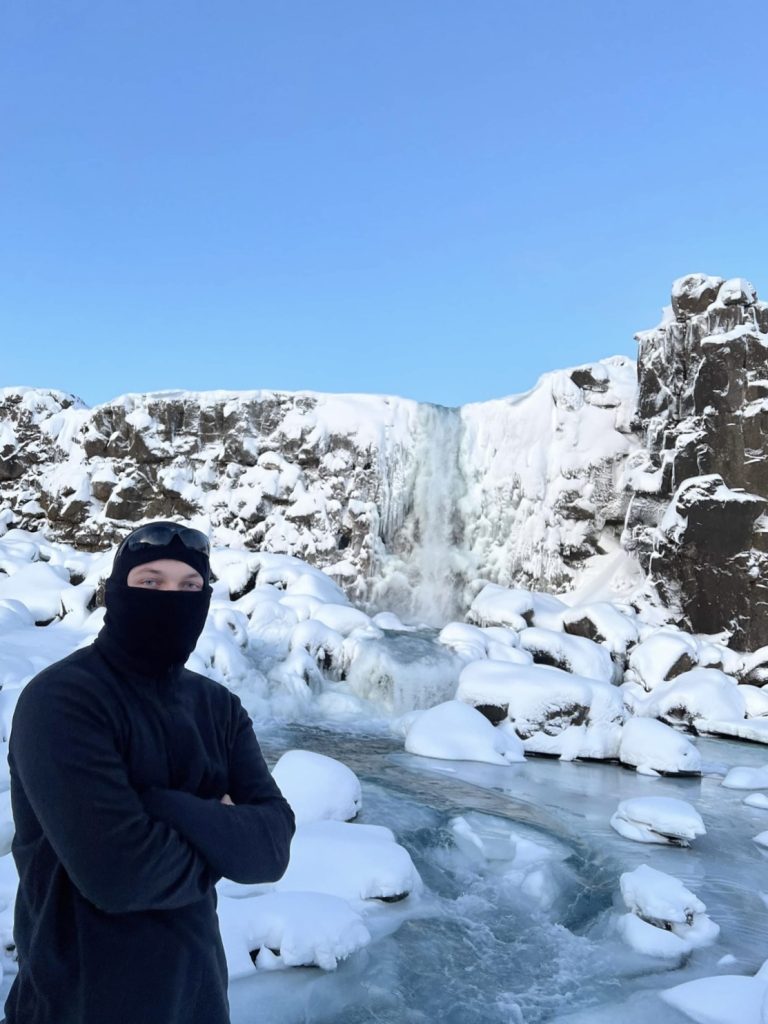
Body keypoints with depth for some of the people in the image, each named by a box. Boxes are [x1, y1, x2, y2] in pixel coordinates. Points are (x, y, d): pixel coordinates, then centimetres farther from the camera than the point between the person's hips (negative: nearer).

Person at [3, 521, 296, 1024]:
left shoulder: (220, 707, 0)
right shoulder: (60, 700, -21)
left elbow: (273, 844, -10)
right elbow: (119, 871, -29)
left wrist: (165, 808, -24)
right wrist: (221, 838, -12)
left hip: (197, 980, 6)